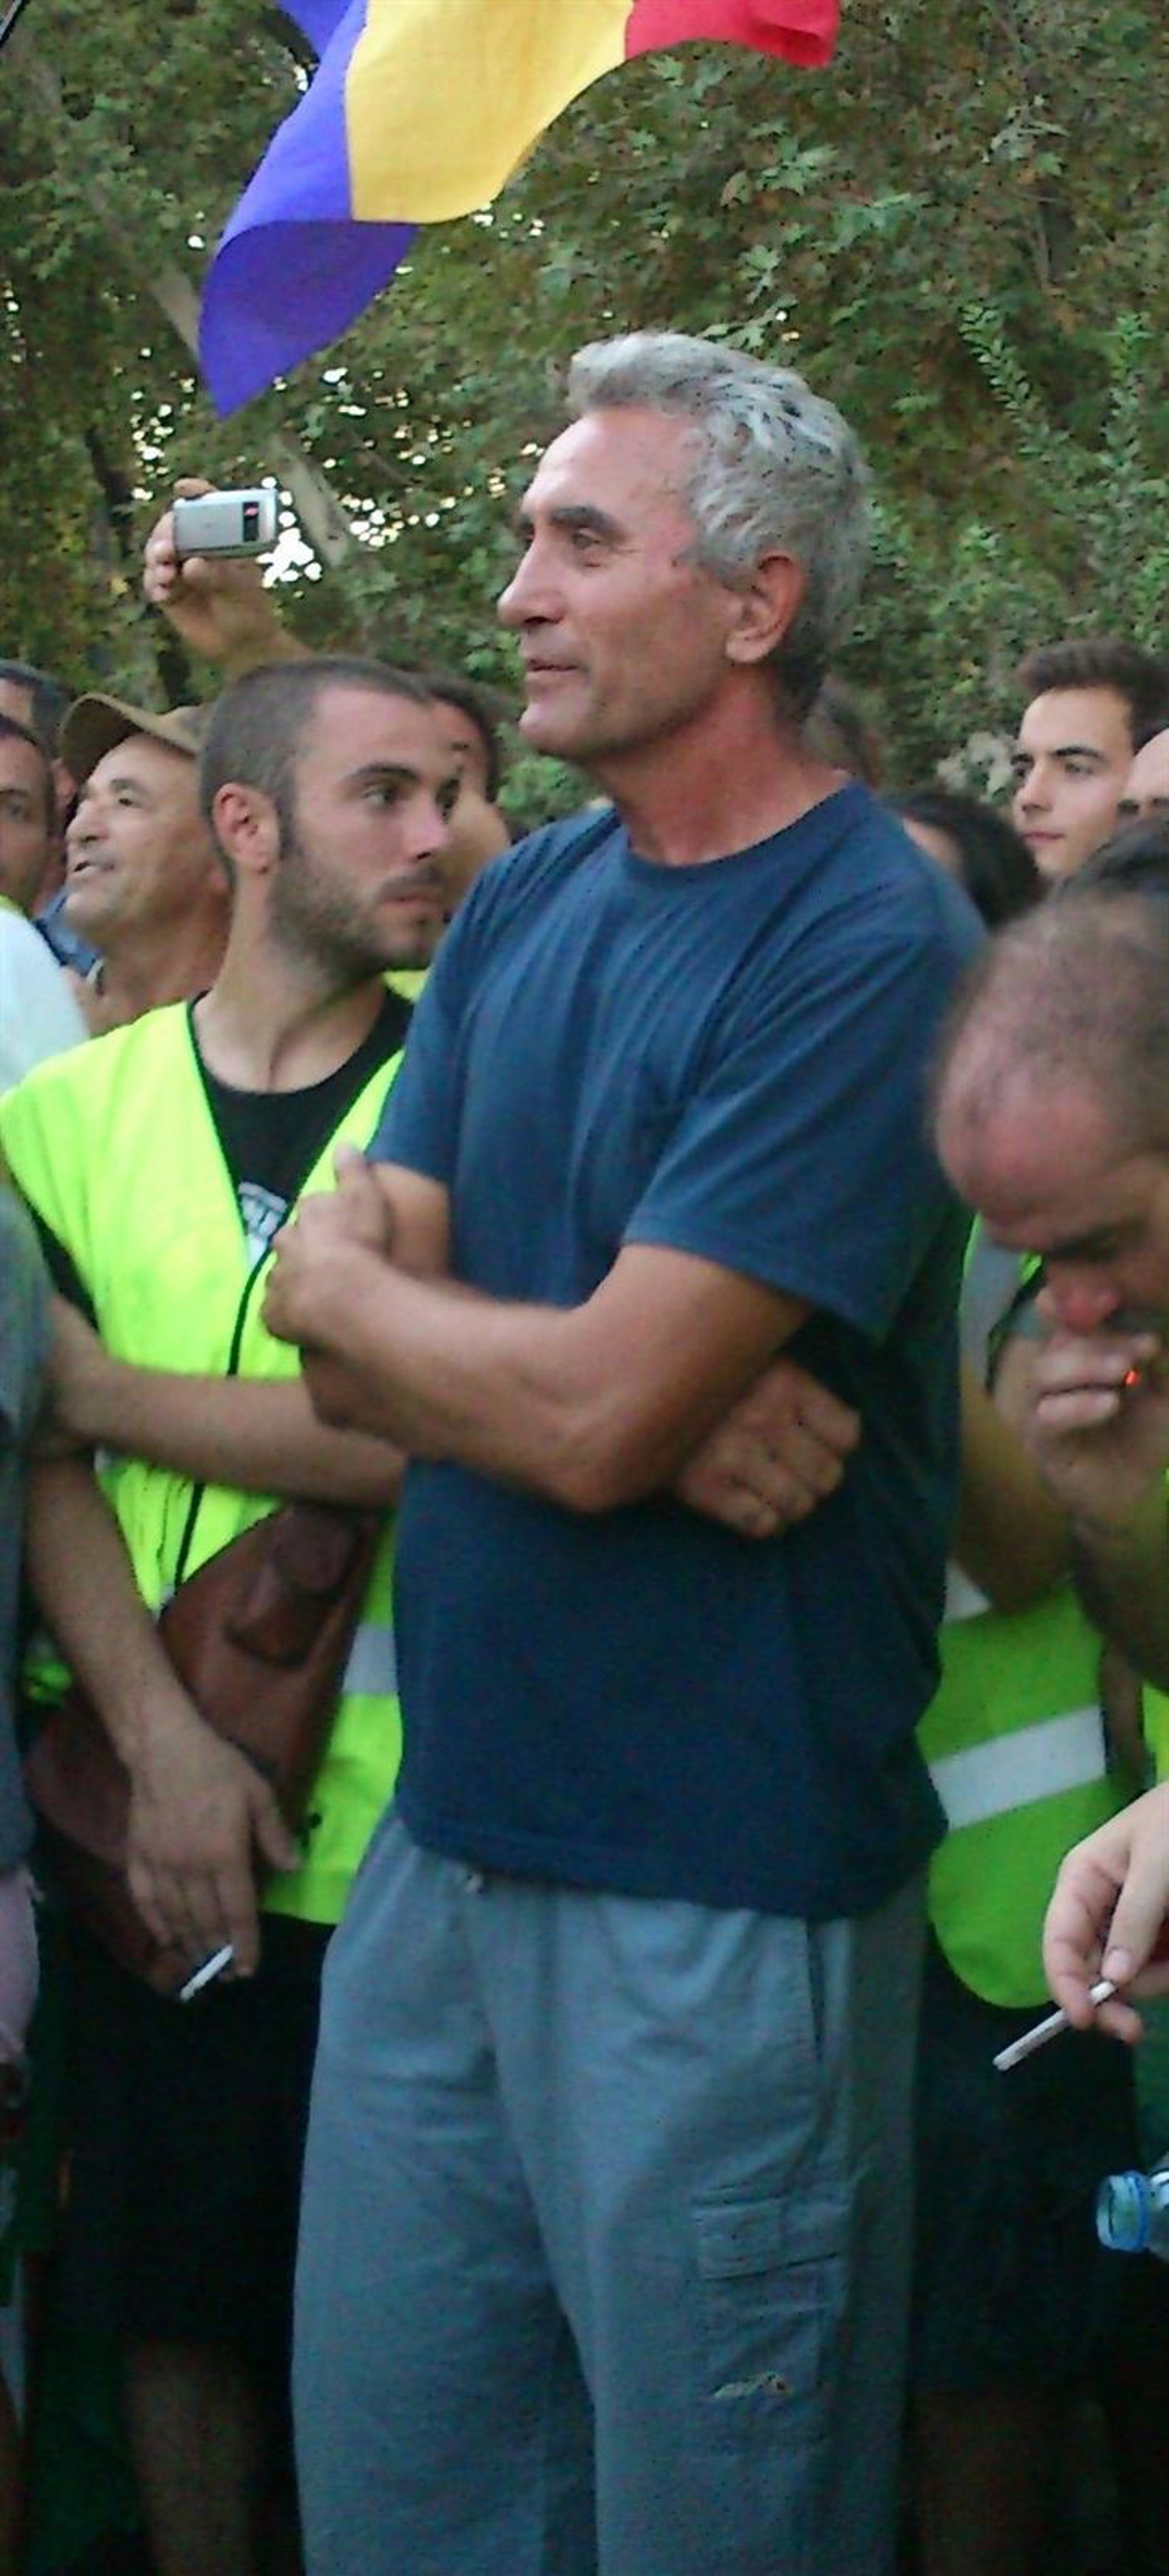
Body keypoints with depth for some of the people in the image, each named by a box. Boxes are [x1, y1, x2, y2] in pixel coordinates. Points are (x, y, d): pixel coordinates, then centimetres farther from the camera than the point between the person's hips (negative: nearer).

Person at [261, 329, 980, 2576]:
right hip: (452, 1831, 7)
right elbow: (347, 1353, 2)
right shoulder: (523, 910, 9)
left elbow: (596, 1416, -22)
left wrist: (354, 1285, -2)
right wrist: (666, 1412, -17)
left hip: (717, 1879, -7)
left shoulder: (866, 945, -16)